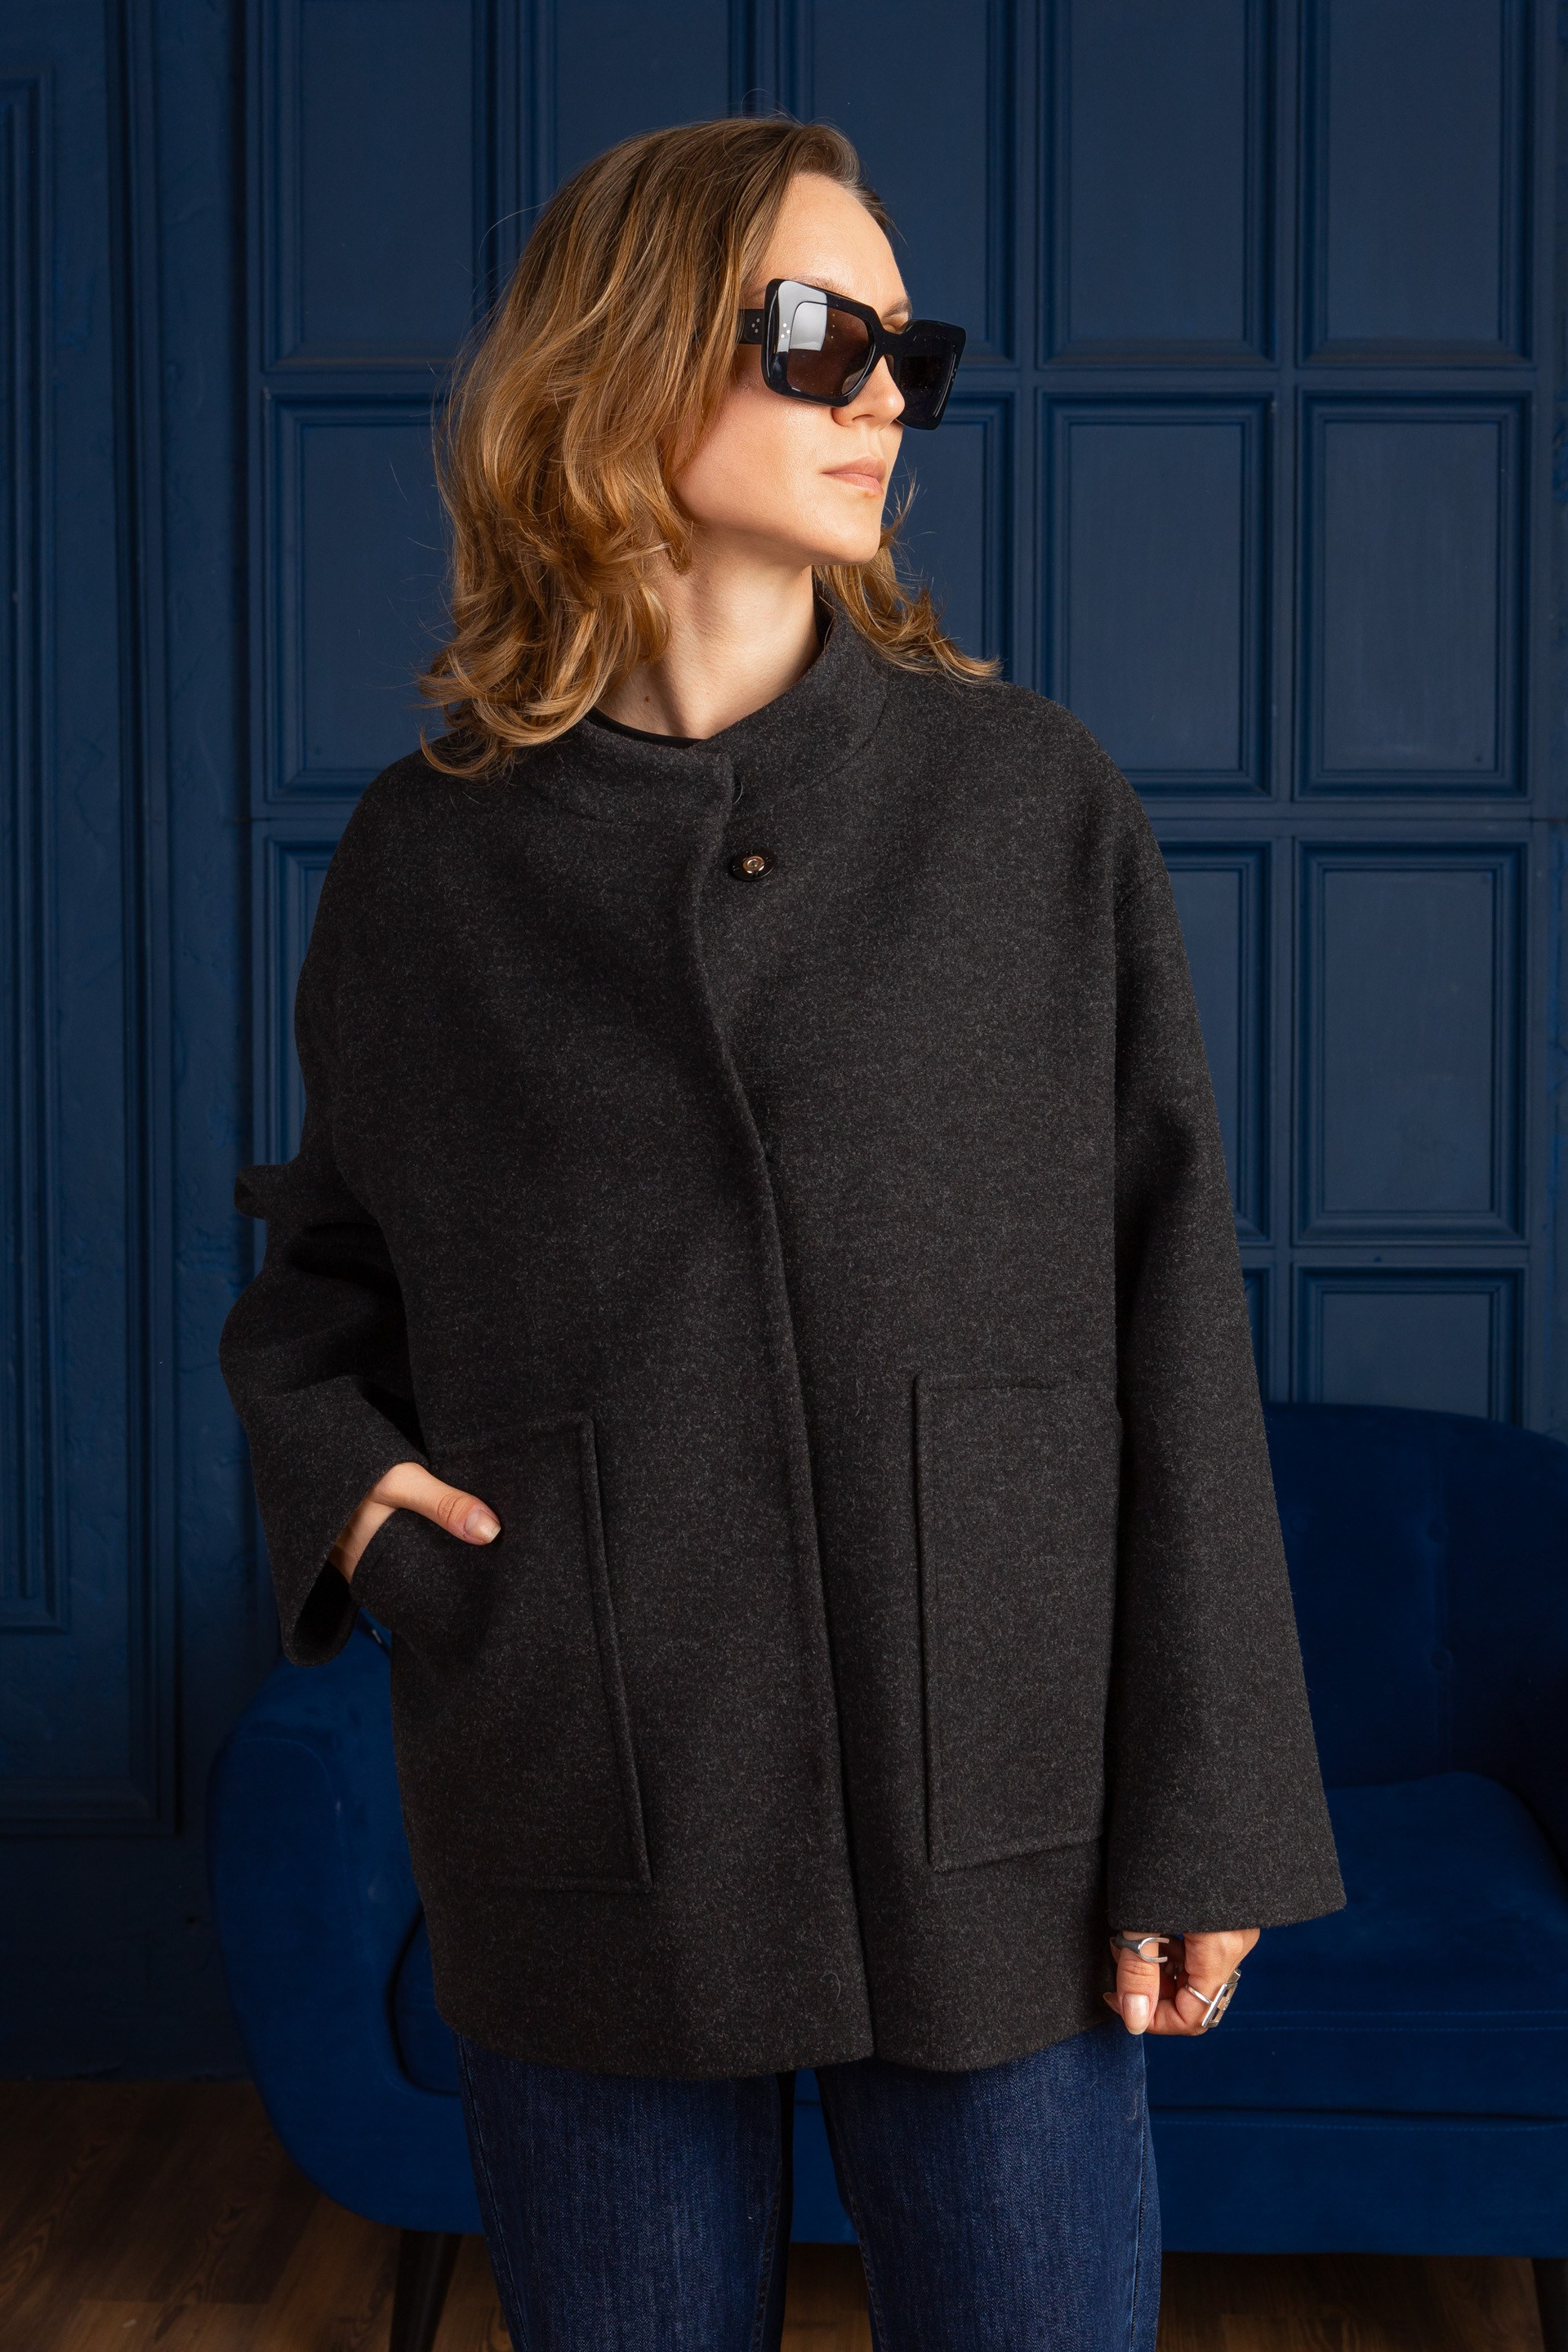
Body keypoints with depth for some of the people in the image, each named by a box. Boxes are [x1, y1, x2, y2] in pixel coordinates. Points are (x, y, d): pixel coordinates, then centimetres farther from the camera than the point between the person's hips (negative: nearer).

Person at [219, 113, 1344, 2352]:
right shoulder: (427, 859, 2)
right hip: (587, 1859, 1)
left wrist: (1204, 1808, -5)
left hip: (991, 1831, 0)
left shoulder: (1035, 803, 0)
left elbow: (1171, 1312, -2)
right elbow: (325, 1265, 14)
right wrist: (334, 1460, -8)